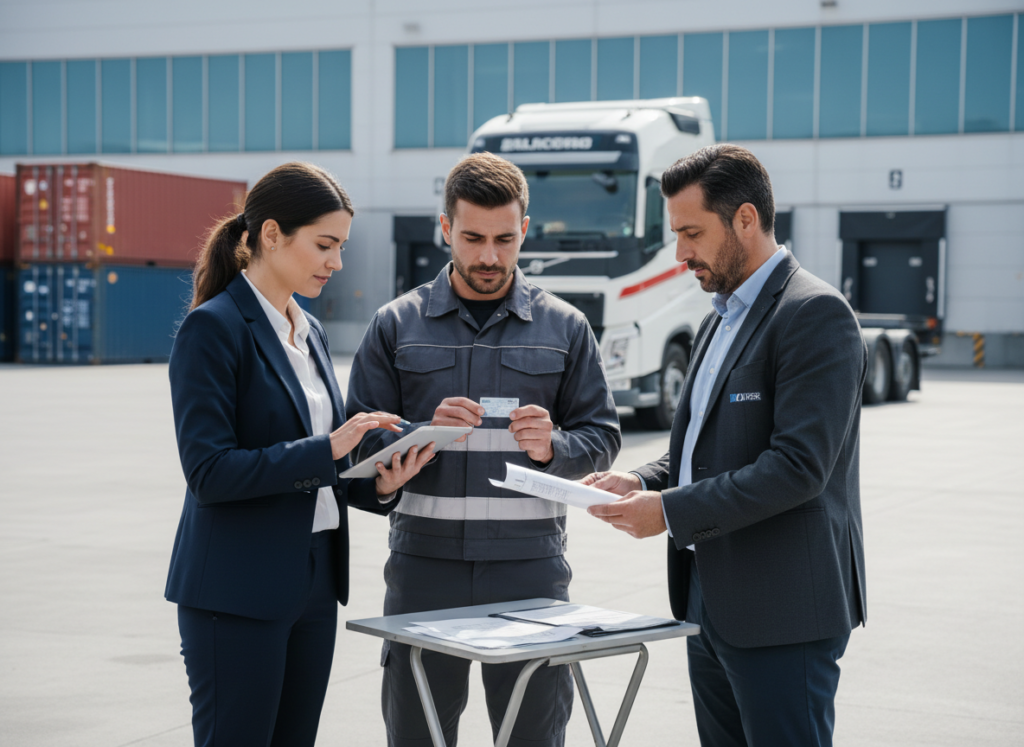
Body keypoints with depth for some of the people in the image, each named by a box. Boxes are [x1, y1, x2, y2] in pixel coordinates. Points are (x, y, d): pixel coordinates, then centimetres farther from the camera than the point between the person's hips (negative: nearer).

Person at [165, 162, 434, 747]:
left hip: (313, 582, 8)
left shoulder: (311, 333, 13)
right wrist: (328, 448, -22)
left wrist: (376, 483, -1)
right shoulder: (214, 328, -12)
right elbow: (209, 471, -18)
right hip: (237, 590, -8)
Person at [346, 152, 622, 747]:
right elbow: (362, 445, 4)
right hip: (425, 566, 0)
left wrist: (553, 447, -13)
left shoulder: (564, 328, 8)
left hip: (530, 569, 0)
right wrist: (423, 435, -15)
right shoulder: (397, 326, 7)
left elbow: (602, 436, 7)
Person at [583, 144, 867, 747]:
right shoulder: (723, 318, 17)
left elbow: (799, 465, -22)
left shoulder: (815, 313, -14)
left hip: (783, 612, -9)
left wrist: (672, 511, -20)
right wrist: (643, 482, 5)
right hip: (710, 600, 9)